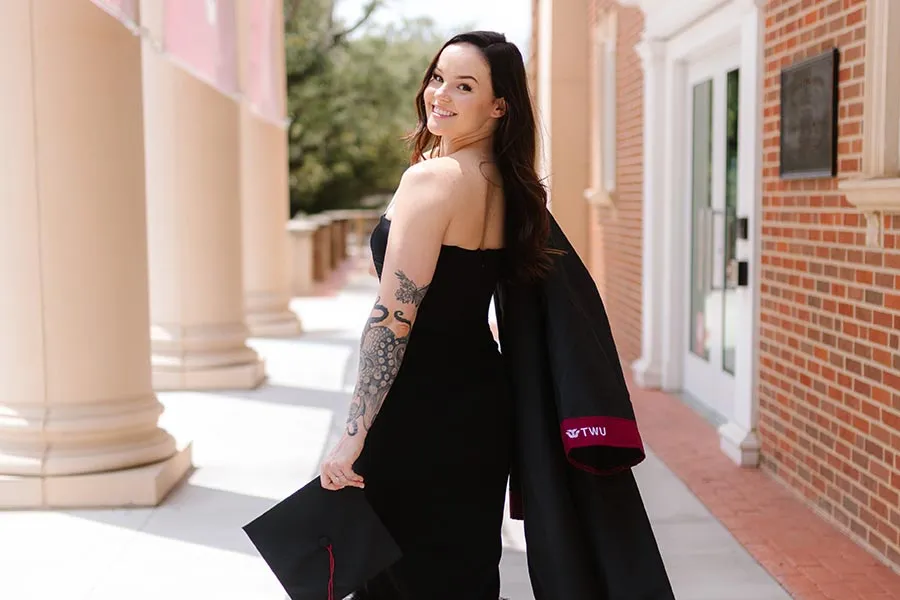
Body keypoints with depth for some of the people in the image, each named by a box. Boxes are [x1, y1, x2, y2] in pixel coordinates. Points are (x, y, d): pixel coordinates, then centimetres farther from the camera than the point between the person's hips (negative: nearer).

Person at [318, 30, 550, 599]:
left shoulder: (431, 178, -19)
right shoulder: (507, 183, 6)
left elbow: (393, 319, -22)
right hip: (483, 399, 8)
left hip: (424, 411, -8)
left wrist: (353, 436, -20)